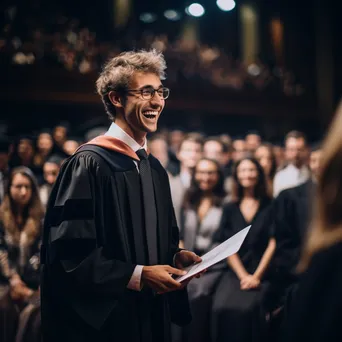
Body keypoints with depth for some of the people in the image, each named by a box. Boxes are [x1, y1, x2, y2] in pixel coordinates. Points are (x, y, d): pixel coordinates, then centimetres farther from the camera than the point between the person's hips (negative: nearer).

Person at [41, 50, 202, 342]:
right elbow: (67, 253, -20)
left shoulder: (155, 168, 11)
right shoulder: (89, 164, -15)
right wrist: (137, 276, -23)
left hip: (152, 316, 8)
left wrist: (176, 256, 0)